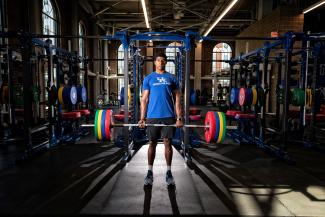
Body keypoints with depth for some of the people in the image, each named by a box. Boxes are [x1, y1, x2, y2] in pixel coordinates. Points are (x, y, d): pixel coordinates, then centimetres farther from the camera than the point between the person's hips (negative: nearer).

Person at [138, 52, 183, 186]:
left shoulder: (172, 78, 8)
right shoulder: (148, 78, 8)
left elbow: (177, 99, 5)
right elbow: (144, 99, 4)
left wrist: (179, 118, -2)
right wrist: (142, 118, -2)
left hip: (168, 116, 0)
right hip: (152, 116, 0)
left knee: (168, 143, 3)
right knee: (152, 144, 7)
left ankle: (168, 172, 16)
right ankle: (150, 172, 19)